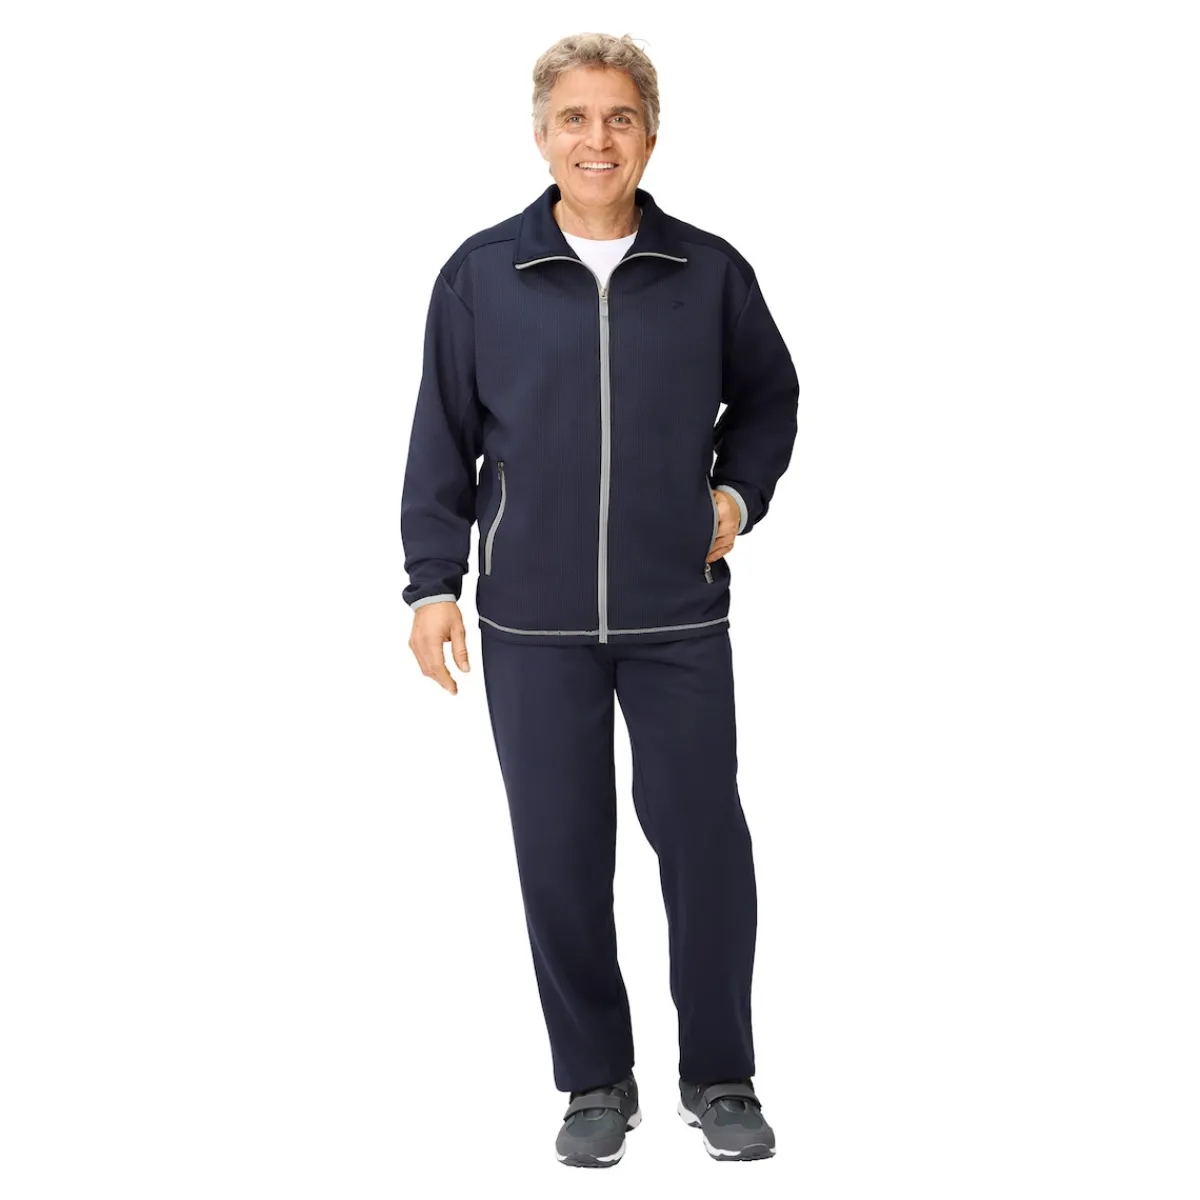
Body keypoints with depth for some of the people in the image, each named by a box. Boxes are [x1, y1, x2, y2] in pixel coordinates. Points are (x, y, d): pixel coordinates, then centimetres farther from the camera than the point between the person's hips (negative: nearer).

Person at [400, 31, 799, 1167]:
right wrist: (433, 581, 1)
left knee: (705, 841, 4)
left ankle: (720, 1079, 22)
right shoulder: (480, 274, -1)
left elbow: (768, 396, 17)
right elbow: (443, 437, 4)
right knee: (560, 852, 6)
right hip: (533, 622, 0)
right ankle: (595, 1081, 23)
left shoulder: (711, 272, 2)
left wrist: (739, 491, 4)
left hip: (680, 617, 1)